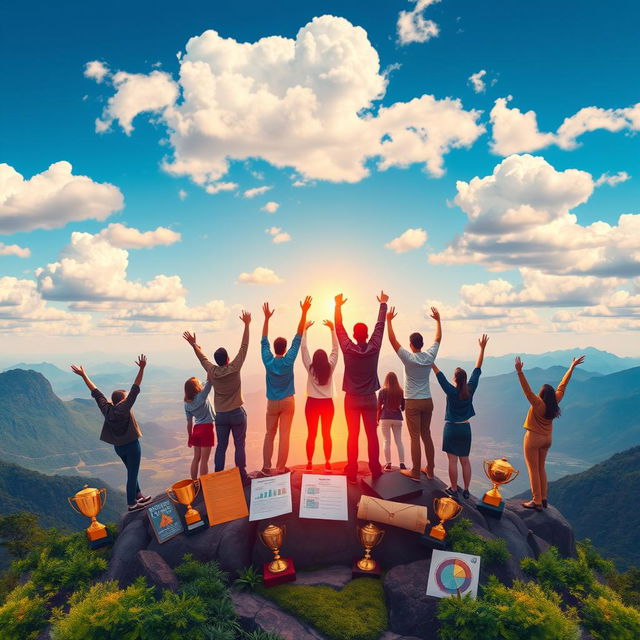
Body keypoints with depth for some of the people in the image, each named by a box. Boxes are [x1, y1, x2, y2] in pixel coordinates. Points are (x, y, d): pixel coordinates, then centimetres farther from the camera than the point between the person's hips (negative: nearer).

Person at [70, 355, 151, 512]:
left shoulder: (106, 409, -6)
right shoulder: (123, 409, -22)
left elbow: (95, 392, 0)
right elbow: (135, 390, -29)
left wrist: (84, 375, 7)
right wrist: (141, 369, -33)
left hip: (118, 446, 7)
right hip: (132, 445, -7)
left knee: (132, 472, 23)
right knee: (132, 474, 4)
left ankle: (138, 495, 36)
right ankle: (132, 504, 12)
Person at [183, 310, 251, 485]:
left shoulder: (212, 371, -7)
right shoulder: (234, 368, -15)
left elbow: (202, 357, 10)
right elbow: (244, 347, -12)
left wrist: (194, 344, 25)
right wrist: (247, 325, -7)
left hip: (221, 415, 3)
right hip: (237, 413, -3)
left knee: (221, 447, 10)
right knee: (239, 445, 5)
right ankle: (242, 477, 9)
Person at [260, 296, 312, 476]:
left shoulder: (268, 361, -8)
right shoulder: (288, 360, -12)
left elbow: (264, 341, 5)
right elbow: (298, 336, -11)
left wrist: (267, 318, 10)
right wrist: (304, 312, -9)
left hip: (272, 403, 2)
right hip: (287, 402, -2)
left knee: (269, 435, 11)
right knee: (284, 435, -1)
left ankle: (266, 467, 13)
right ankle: (280, 468, 0)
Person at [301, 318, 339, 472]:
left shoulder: (310, 369, -8)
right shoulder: (330, 368, -7)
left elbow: (303, 348, -6)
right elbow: (335, 348, -1)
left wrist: (305, 329, -2)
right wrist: (332, 329, 1)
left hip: (312, 403, 0)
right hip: (327, 403, 1)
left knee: (311, 434, 5)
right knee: (326, 434, 6)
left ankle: (309, 464, 6)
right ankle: (327, 464, 7)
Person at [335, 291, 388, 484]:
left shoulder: (348, 349, -10)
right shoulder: (374, 348, -8)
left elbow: (339, 328, 2)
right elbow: (379, 326, 4)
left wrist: (338, 306, 12)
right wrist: (383, 304, 16)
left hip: (352, 399, -1)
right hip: (370, 399, 1)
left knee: (353, 435, 3)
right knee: (372, 435, 6)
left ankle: (352, 473, 5)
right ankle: (375, 472, 11)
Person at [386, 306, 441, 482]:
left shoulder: (408, 358, -14)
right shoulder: (429, 356, -2)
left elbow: (393, 340, -13)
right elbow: (438, 338, 13)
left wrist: (389, 320, -8)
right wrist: (438, 320, 22)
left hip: (413, 403, -5)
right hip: (427, 401, 5)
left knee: (415, 437, -2)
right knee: (427, 436, 14)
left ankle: (415, 473, 4)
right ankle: (430, 470, 22)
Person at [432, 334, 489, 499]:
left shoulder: (451, 391, -16)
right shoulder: (470, 390, -6)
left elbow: (439, 374, -16)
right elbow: (477, 369, 0)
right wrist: (482, 348, 4)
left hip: (451, 428, -4)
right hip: (465, 428, 4)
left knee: (453, 460, 2)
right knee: (465, 460, 12)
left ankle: (453, 489, 10)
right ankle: (466, 490, 19)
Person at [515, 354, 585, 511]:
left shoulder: (538, 404, -21)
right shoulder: (555, 402, -5)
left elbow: (527, 390, -33)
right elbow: (562, 385, 3)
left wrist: (520, 372, -41)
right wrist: (572, 367, 11)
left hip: (533, 439, -7)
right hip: (547, 439, 7)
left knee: (533, 470, -1)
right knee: (541, 468, 18)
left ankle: (537, 501, 1)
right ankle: (543, 499, 22)